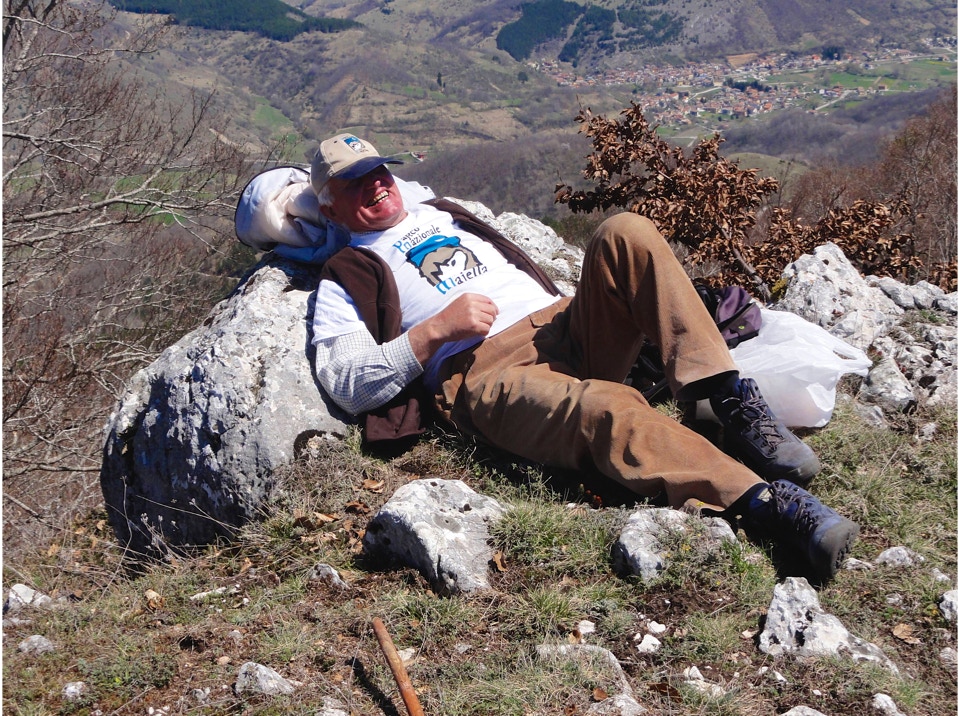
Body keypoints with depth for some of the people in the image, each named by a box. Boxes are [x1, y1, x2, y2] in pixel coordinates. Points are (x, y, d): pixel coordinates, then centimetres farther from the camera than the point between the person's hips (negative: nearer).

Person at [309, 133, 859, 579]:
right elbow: (349, 386, 0)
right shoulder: (346, 281, 15)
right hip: (486, 375, -6)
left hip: (566, 329, 6)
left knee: (627, 234, -22)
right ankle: (770, 504, -49)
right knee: (604, 409, -38)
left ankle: (735, 404, -30)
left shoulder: (442, 214, 34)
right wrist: (436, 330, -9)